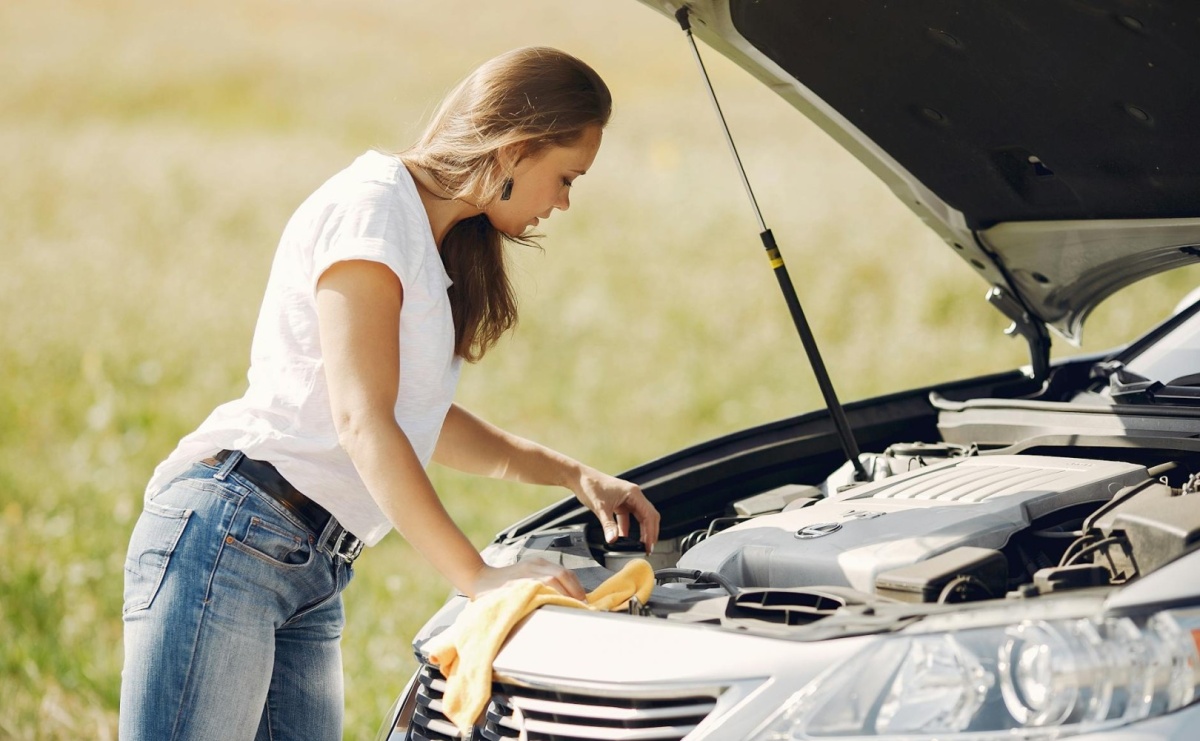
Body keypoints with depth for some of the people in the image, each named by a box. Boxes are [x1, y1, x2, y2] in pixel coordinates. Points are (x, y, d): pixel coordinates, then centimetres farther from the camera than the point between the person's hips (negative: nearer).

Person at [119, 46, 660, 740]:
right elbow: (362, 422, -17)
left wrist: (575, 474, 25)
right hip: (227, 531, -10)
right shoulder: (371, 207, -9)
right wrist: (477, 575, -21)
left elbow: (427, 421, 31)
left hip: (313, 577, 10)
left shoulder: (431, 243, 20)